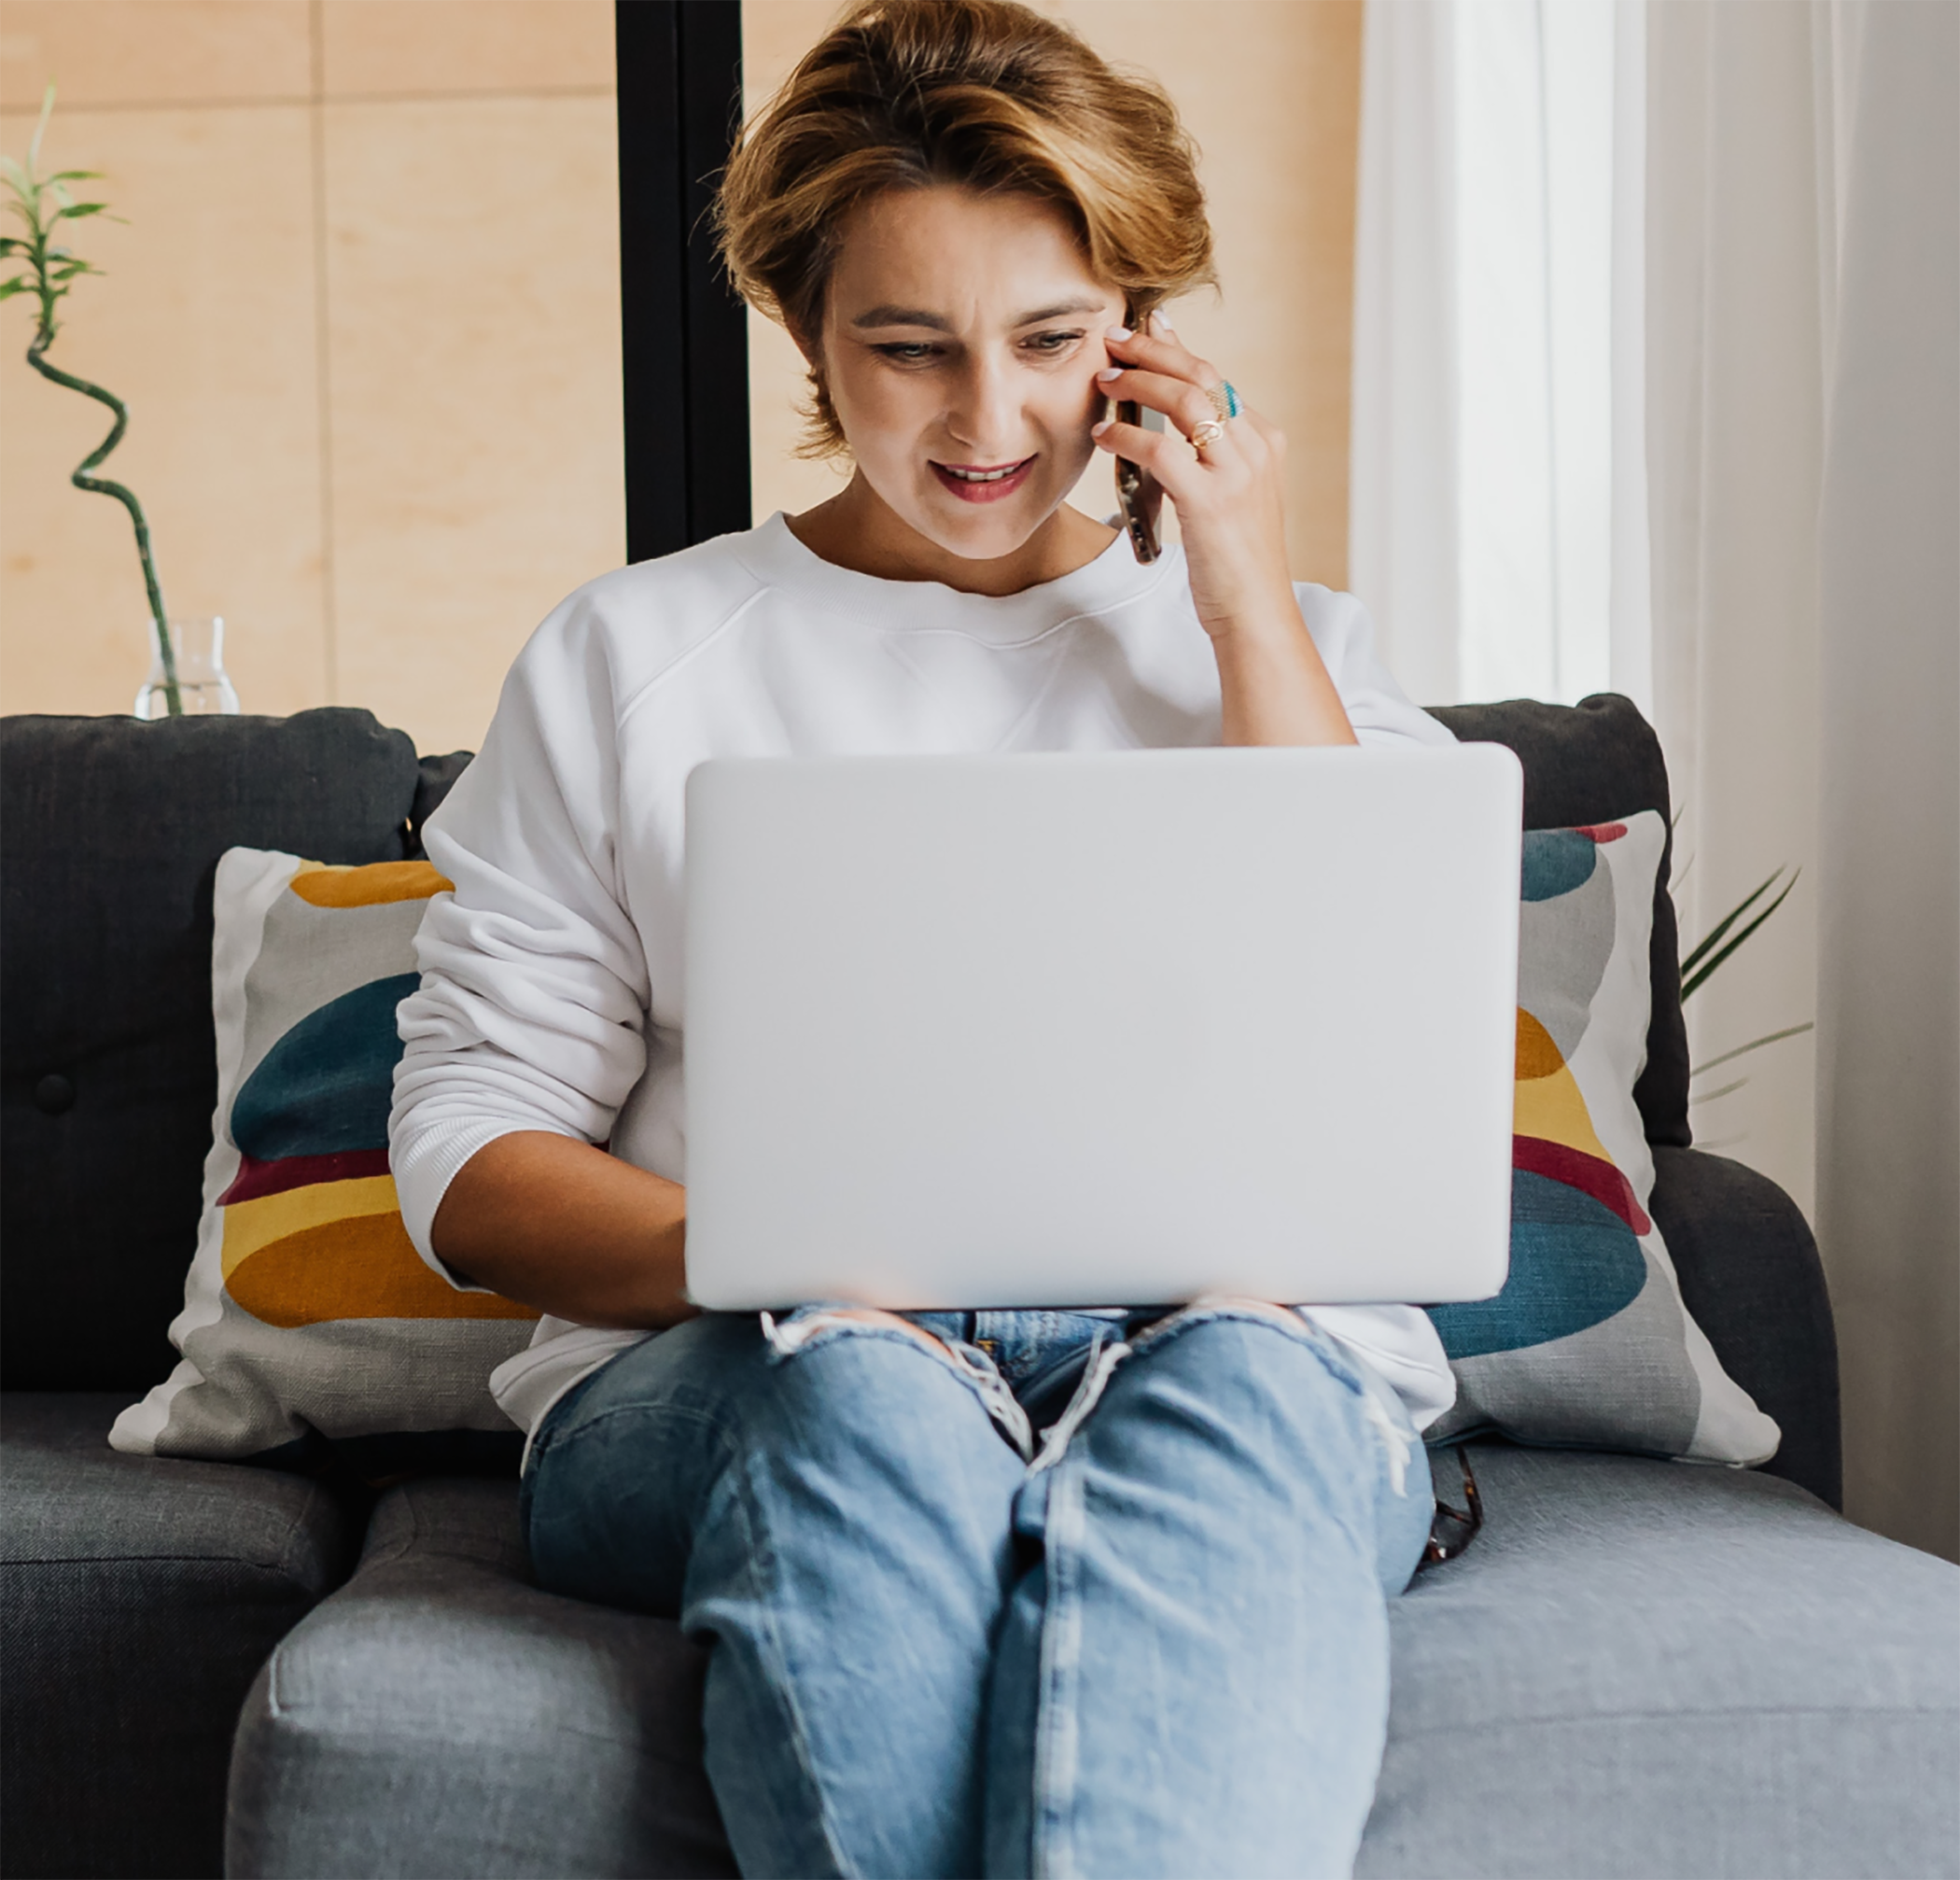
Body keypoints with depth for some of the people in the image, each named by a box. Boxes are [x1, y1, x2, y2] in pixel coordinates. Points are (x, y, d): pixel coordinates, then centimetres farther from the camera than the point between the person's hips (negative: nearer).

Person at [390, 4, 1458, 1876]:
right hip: (738, 1377, 0)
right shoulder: (631, 654, 15)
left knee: (1234, 1382, -35)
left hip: (1249, 1341, 1)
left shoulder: (1287, 643, 18)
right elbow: (468, 1148, 8)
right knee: (862, 1380, -35)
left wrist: (1252, 610, 2)